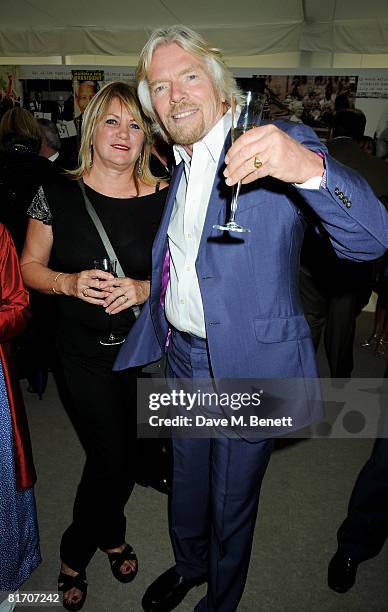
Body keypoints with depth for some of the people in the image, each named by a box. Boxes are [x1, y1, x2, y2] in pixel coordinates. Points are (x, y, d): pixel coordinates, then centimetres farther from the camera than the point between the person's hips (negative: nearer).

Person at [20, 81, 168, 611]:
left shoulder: (165, 199, -5)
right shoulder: (57, 195, -5)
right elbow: (30, 267, 2)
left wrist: (146, 288, -20)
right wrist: (70, 283, -18)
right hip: (86, 353, -2)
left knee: (127, 452, 17)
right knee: (111, 458, 4)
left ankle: (106, 536, 51)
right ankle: (77, 552, 39)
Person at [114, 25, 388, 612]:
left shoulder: (280, 146, -14)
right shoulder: (177, 167, 7)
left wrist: (308, 166, -44)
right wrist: (136, 347, 17)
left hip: (248, 366, -5)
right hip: (182, 358, 6)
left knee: (232, 502, 18)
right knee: (186, 482, 26)